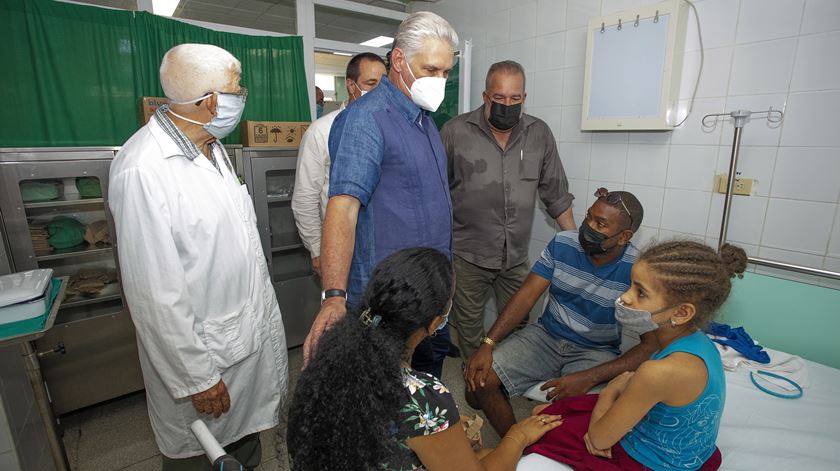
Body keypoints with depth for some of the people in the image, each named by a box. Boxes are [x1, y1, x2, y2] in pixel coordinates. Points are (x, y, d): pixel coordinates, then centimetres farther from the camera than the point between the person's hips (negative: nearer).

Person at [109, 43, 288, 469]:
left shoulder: (209, 146, 4)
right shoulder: (143, 170, -25)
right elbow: (156, 294, -24)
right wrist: (197, 377, -16)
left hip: (251, 331, 8)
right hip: (203, 351, -7)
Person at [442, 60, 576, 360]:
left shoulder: (540, 135, 2)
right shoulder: (455, 132, -7)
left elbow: (556, 195, 8)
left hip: (516, 256, 3)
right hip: (467, 255, -2)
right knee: (468, 325, 13)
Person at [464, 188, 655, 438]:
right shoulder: (563, 244, -8)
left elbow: (651, 345, -16)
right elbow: (526, 295, -9)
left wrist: (588, 379, -28)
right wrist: (487, 344, -19)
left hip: (596, 352, -2)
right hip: (545, 335, 3)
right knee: (479, 379, -14)